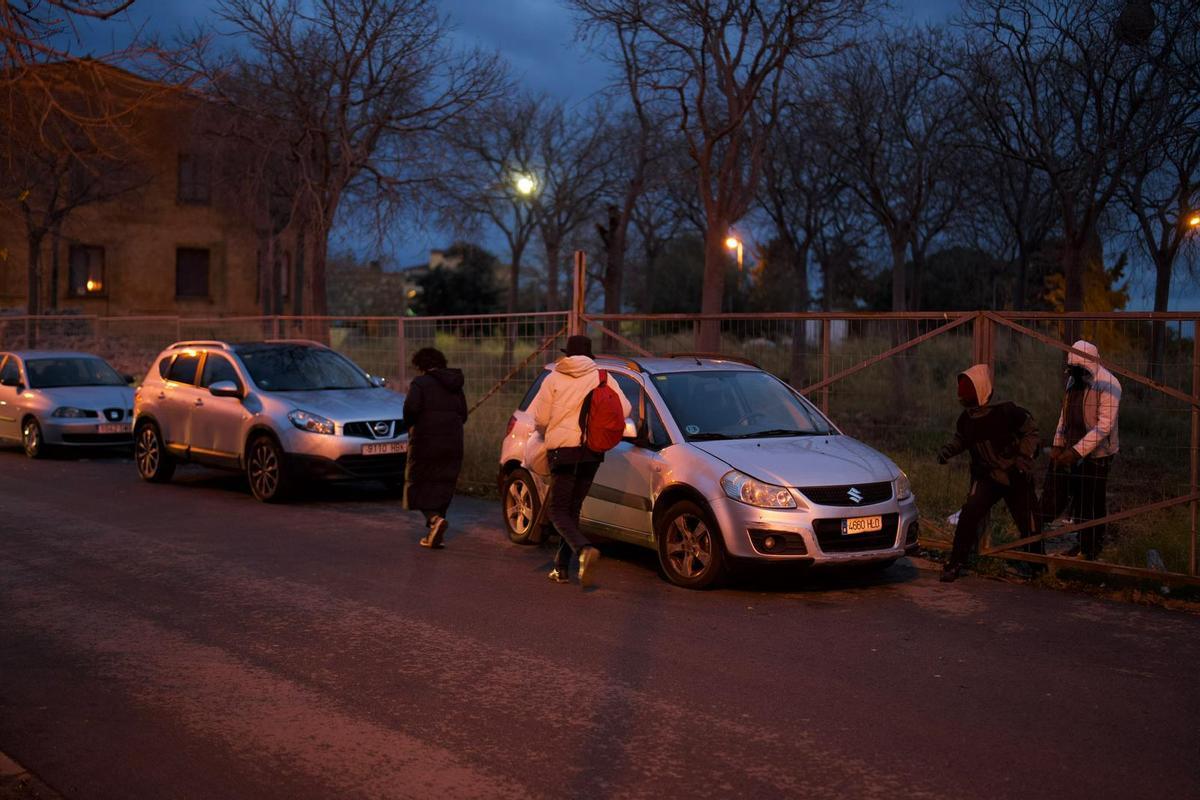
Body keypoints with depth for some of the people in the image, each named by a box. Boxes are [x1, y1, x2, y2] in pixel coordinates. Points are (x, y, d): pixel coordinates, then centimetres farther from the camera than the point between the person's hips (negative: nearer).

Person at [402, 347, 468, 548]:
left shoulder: (419, 383, -6)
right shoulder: (455, 386, 13)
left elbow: (411, 407, -20)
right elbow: (463, 415, 11)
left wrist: (409, 426, -2)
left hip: (425, 441, -5)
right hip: (452, 443, 5)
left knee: (419, 483, 4)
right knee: (443, 486, 10)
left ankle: (435, 519, -19)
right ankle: (433, 534, 9)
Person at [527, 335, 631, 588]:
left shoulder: (554, 379, -2)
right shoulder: (603, 378, 4)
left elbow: (538, 418, -2)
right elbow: (624, 409, -1)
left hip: (563, 449, -4)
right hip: (592, 451, 4)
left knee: (557, 509, -1)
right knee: (572, 508, 16)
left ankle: (584, 549, -27)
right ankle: (561, 566, 17)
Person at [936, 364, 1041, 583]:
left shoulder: (1007, 411, -19)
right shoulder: (967, 418, -4)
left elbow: (1031, 431, -7)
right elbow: (961, 440, 14)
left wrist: (1025, 457, -18)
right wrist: (949, 450, -5)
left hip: (1017, 476, -2)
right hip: (987, 475, 2)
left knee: (1029, 524, 6)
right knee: (969, 513, -21)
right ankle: (956, 564, -11)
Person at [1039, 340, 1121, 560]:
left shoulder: (1107, 385, -20)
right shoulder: (1074, 380, 5)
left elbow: (1105, 425, -23)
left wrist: (1076, 451, -26)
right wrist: (1057, 444, 5)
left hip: (1096, 454, -7)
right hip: (1070, 450, 7)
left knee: (1091, 504, 5)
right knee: (1053, 493, 6)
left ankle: (1091, 549, 19)